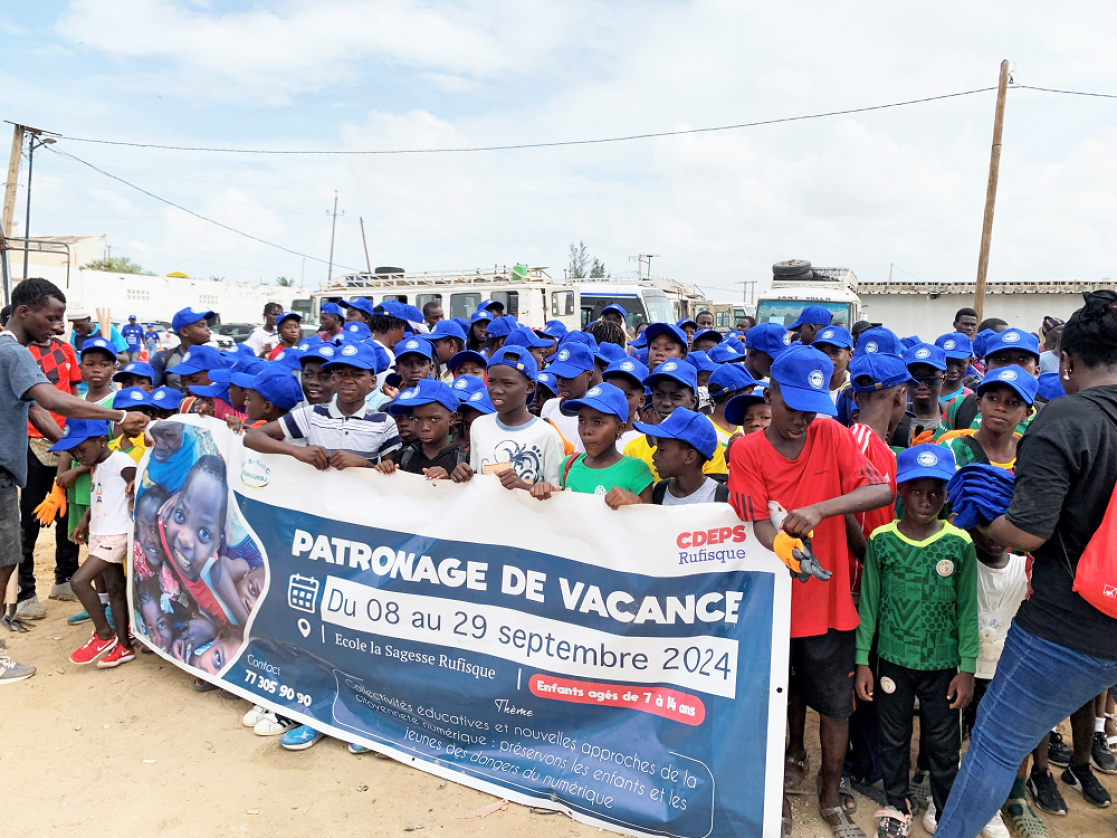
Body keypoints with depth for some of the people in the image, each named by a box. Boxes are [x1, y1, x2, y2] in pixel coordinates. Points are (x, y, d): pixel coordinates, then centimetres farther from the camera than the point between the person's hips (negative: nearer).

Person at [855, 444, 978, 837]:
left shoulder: (960, 544, -7)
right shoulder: (881, 540, -7)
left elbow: (967, 609, -1)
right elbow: (869, 603, -2)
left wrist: (967, 668, -2)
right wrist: (862, 661, -2)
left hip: (943, 663, 0)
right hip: (893, 660, 0)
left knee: (944, 741, 13)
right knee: (894, 738, 15)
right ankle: (897, 804, 36)